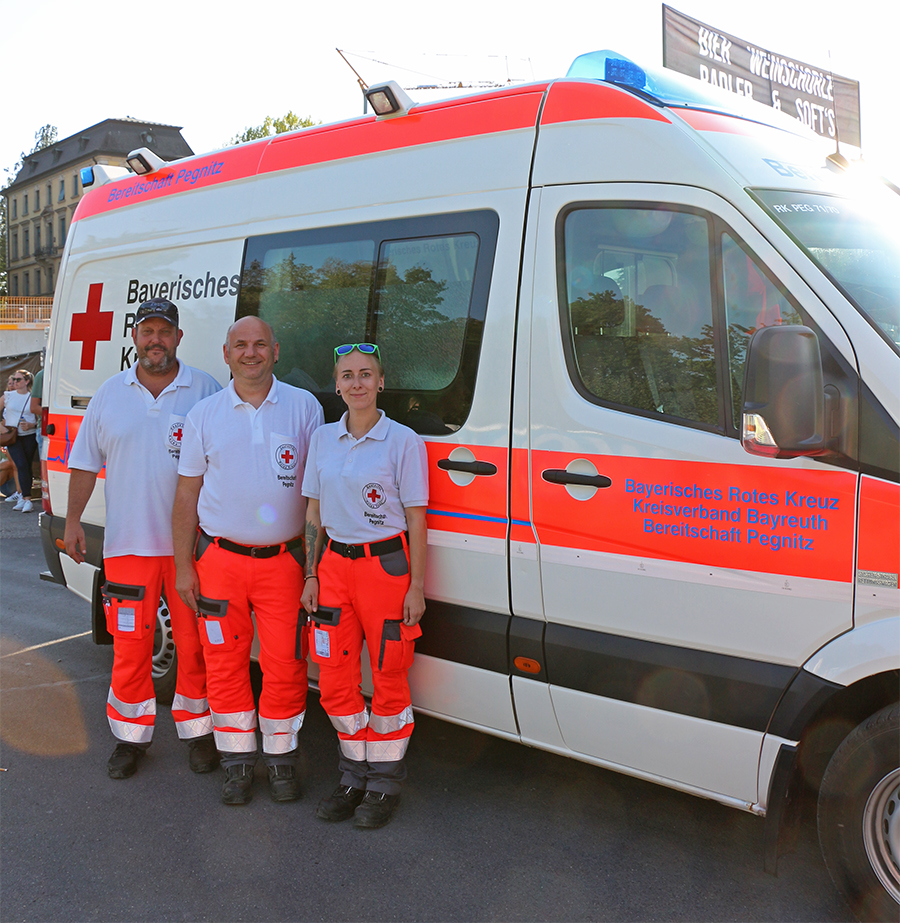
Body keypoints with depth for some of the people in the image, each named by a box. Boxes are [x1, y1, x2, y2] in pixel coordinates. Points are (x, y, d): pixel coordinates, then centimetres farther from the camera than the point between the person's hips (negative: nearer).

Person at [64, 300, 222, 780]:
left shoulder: (205, 390, 0)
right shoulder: (110, 393, 8)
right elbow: (86, 461, 12)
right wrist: (73, 520, 6)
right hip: (127, 542, 2)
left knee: (194, 643, 6)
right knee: (130, 644, 7)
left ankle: (198, 731, 22)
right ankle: (131, 736, 22)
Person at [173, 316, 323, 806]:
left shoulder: (304, 407, 3)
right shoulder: (204, 415, 6)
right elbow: (187, 494, 8)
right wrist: (183, 566, 3)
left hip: (284, 560, -1)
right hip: (220, 560, 1)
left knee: (285, 665, 2)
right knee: (225, 664, 7)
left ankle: (281, 756, 21)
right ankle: (237, 760, 22)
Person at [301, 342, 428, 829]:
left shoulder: (403, 441, -5)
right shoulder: (323, 439, 8)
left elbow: (416, 520, -5)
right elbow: (314, 514, 13)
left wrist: (416, 586, -8)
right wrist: (311, 576, 8)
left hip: (386, 566, -4)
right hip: (334, 566, 4)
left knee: (389, 680, 4)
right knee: (336, 683, 8)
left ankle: (384, 784, 20)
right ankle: (356, 775, 27)